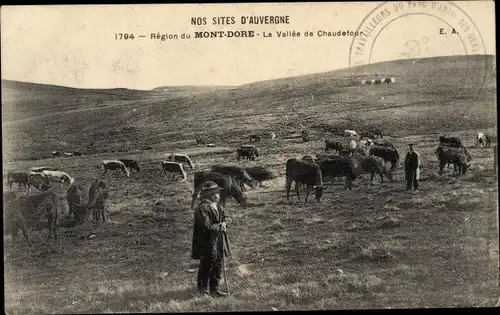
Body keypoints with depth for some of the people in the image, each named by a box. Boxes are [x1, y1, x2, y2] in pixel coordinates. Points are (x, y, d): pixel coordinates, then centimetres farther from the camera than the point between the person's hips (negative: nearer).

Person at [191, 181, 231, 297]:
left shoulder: (217, 206, 12)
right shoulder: (202, 208, -17)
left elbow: (226, 218, 15)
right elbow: (206, 226, -22)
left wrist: (224, 223, -8)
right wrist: (219, 227, -12)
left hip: (219, 241, 9)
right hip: (207, 243, -8)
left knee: (218, 265, 13)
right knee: (206, 266, 1)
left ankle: (214, 288, 25)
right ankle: (204, 290, 12)